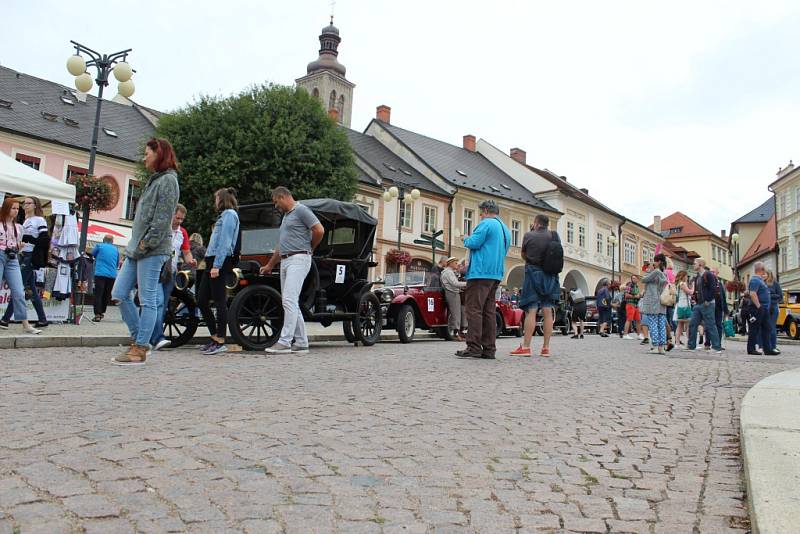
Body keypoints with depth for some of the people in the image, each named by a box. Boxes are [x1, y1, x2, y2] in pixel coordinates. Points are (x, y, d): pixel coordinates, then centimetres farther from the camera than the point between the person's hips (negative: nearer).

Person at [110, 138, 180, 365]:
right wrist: (133, 245, 17)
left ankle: (139, 350, 0)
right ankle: (139, 340, 17)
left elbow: (162, 218, -16)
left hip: (152, 251, -10)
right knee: (119, 294, 8)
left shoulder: (168, 180, -6)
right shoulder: (154, 180, 22)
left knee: (148, 301, -5)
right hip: (136, 248, 10)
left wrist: (146, 243, -17)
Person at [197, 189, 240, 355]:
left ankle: (220, 342, -3)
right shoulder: (224, 215, 26)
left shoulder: (229, 214, -4)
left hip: (220, 261, -10)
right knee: (201, 300, 8)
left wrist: (216, 265, -20)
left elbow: (225, 242, -14)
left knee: (219, 301, -7)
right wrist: (212, 264, 16)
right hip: (212, 261, 10)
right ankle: (214, 337, 16)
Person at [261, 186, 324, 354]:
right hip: (285, 261, 10)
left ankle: (284, 342, -16)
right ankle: (301, 343, 11)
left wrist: (309, 248, 2)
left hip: (298, 259, -10)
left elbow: (319, 230, -12)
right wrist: (269, 265, 30)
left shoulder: (301, 210, -4)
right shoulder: (286, 216, 24)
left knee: (289, 300, -16)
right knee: (292, 303, 7)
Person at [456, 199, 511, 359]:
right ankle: (489, 349, 8)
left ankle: (474, 347, -12)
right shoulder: (505, 229, 21)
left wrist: (466, 238, 6)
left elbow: (474, 243, -16)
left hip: (481, 273, -9)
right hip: (496, 274, 9)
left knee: (474, 309, -8)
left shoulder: (486, 224, -7)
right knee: (489, 311, 9)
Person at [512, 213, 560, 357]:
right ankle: (546, 348, 6)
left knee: (531, 311, -6)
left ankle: (525, 347, -8)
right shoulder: (555, 236, 4)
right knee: (547, 311, 4)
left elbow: (524, 255, 6)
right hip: (550, 276, 4)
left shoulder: (529, 235, -5)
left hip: (533, 273, -3)